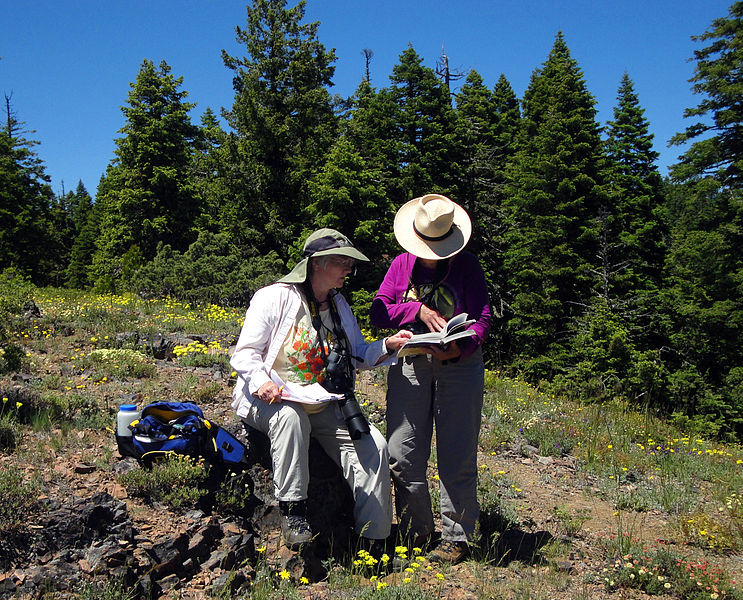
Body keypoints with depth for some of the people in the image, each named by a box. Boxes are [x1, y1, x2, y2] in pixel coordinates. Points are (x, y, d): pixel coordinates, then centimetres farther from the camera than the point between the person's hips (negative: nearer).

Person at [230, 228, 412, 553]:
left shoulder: (339, 307, 12)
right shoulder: (275, 298, -8)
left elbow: (359, 356, 13)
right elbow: (244, 354, -9)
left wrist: (388, 345, -7)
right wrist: (261, 382, -30)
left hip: (323, 406, 5)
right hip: (271, 401, -5)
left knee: (373, 445, -14)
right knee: (291, 417, -40)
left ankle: (373, 538, -3)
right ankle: (292, 509, -24)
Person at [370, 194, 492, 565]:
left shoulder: (467, 265, 2)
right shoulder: (402, 264, 8)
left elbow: (482, 317, -2)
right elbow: (378, 312, 1)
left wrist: (461, 349, -22)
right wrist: (418, 309, -16)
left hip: (459, 364, -2)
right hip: (409, 364, 2)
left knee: (456, 455, -2)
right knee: (402, 454, 1)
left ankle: (457, 537, 13)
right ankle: (415, 531, 19)